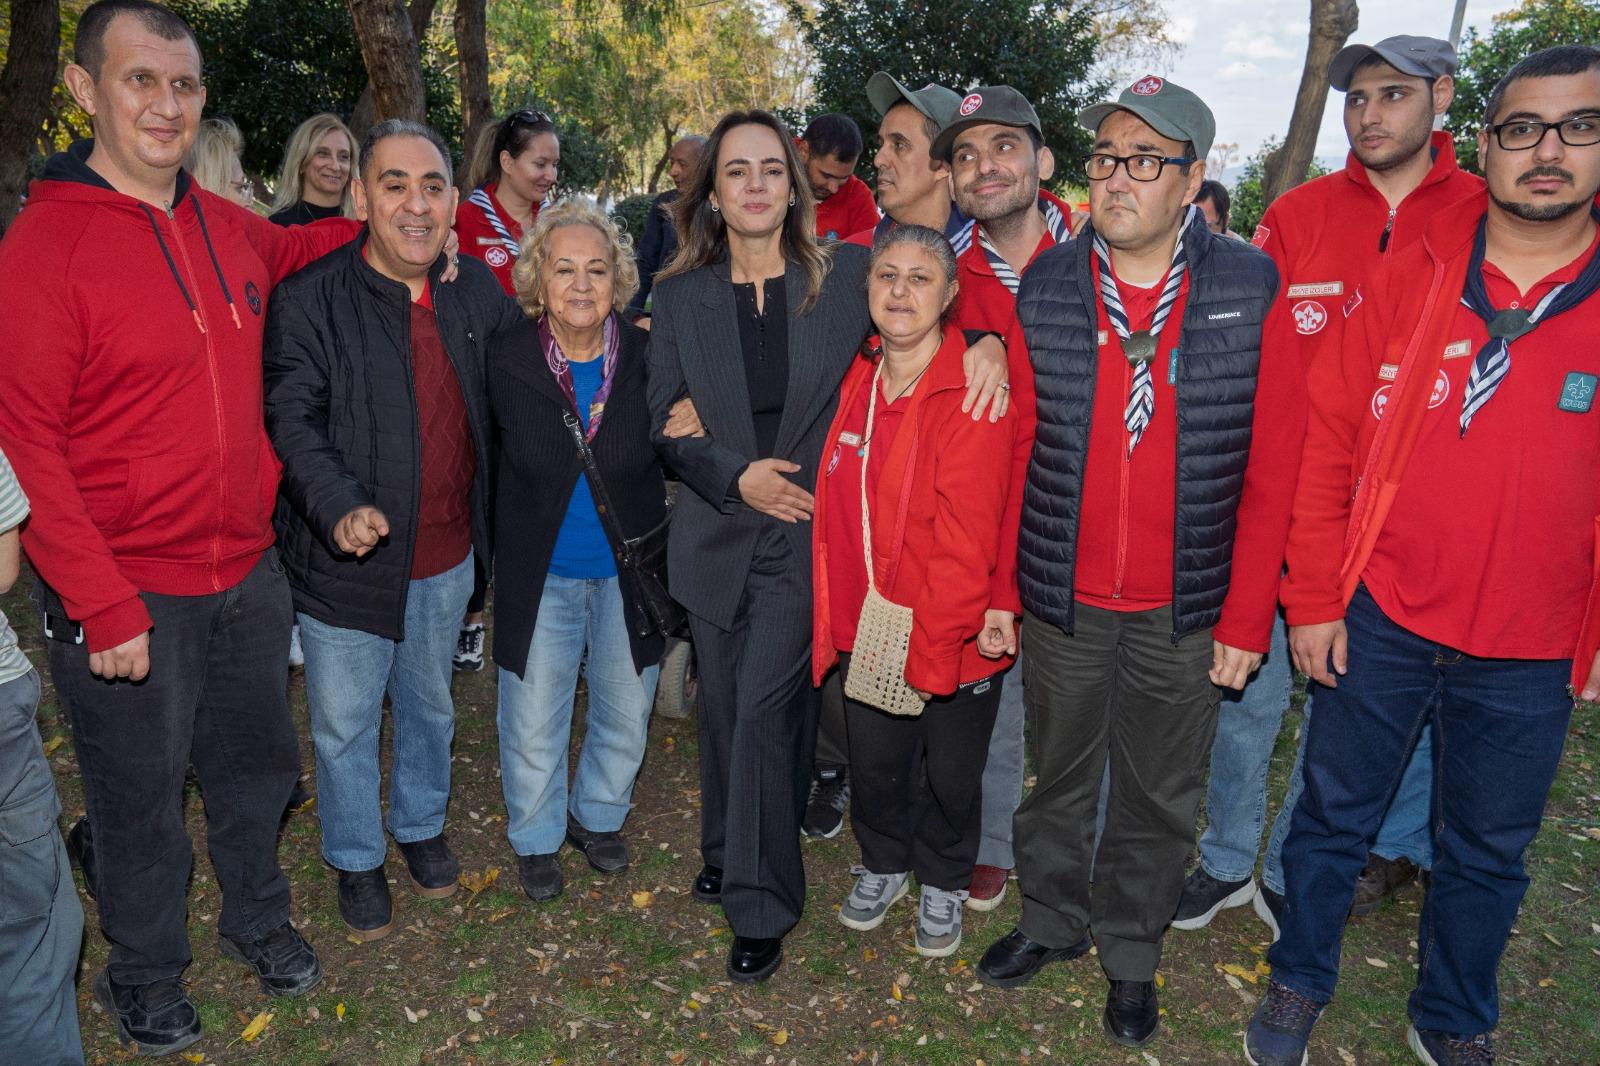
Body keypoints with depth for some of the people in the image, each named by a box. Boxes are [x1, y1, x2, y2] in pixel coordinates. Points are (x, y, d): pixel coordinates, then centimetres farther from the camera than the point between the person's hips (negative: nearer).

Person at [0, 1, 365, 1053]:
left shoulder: (228, 227, 3)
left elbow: (290, 250, 29)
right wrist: (104, 607, -18)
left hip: (247, 570, 6)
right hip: (129, 594, -5)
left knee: (257, 764, 21)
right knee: (141, 798, 14)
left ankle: (259, 917, 46)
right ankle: (145, 971, 39)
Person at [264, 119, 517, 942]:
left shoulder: (475, 291, 1)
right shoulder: (309, 300, -14)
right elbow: (291, 419, -19)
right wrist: (340, 507, -34)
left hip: (448, 556, 4)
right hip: (347, 558, -4)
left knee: (430, 704, 24)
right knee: (345, 725, 13)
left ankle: (421, 825, 49)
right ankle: (355, 859, 38)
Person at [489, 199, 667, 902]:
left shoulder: (646, 358, -11)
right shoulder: (507, 360, -12)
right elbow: (492, 458, 0)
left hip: (630, 572, 1)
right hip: (539, 574, -1)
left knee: (626, 715, 17)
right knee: (533, 726, 11)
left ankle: (597, 816, 45)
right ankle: (536, 837, 38)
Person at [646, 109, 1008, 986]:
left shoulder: (846, 274, -2)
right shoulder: (681, 296, 3)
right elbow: (661, 422, 3)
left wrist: (986, 341, -11)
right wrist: (734, 478, -11)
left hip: (806, 539, -2)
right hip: (716, 538, 3)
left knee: (763, 707, -8)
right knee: (722, 708, 14)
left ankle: (761, 905, 12)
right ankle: (725, 853, 41)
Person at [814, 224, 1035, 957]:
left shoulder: (977, 392, -16)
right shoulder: (856, 382, 3)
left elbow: (967, 529, -20)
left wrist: (932, 634, -22)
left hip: (952, 630, -4)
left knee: (951, 773, 15)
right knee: (874, 760, 19)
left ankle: (943, 883, 43)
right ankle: (883, 863, 47)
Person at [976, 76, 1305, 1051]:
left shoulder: (1253, 292, -6)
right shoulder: (1042, 290, -3)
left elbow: (1273, 471, -5)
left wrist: (1247, 617, -7)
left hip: (1188, 610, -1)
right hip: (1063, 598, 1)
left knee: (1160, 796, 16)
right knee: (1059, 773, 19)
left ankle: (1131, 952, 40)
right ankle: (1054, 920, 44)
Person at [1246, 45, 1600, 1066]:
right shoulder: (1410, 275, -3)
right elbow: (1329, 437, -2)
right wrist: (1313, 597, -4)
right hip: (1380, 618, 0)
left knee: (1488, 852, 17)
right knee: (1334, 812, 13)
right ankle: (1300, 981, 36)